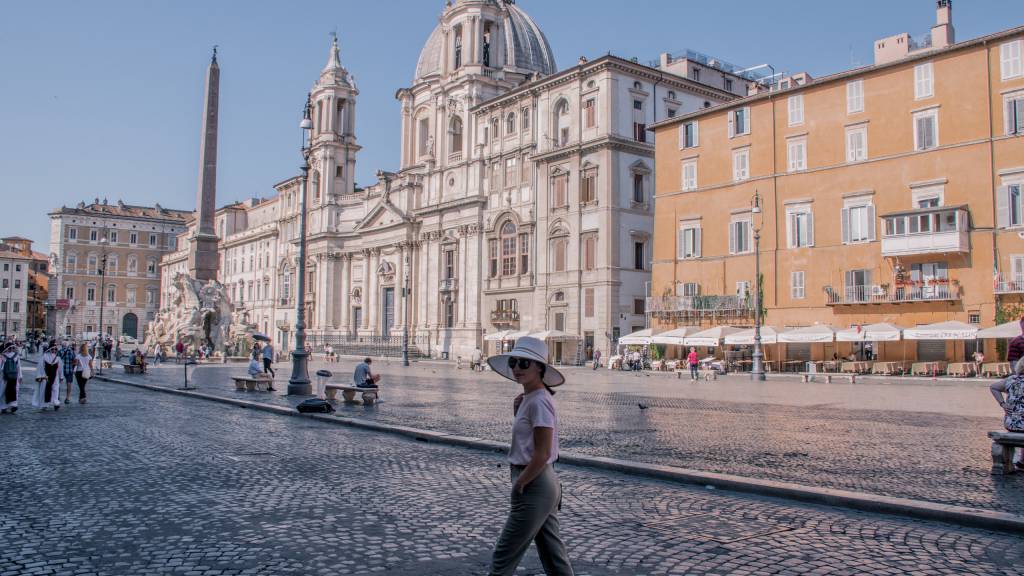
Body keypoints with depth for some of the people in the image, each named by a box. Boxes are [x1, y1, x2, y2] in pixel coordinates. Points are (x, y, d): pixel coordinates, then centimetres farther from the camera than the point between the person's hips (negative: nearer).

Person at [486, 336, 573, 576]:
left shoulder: (538, 402, -19)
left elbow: (542, 454, -22)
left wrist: (518, 485, -12)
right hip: (545, 484, 10)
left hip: (534, 487, -10)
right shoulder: (529, 399, 10)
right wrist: (517, 412, 3)